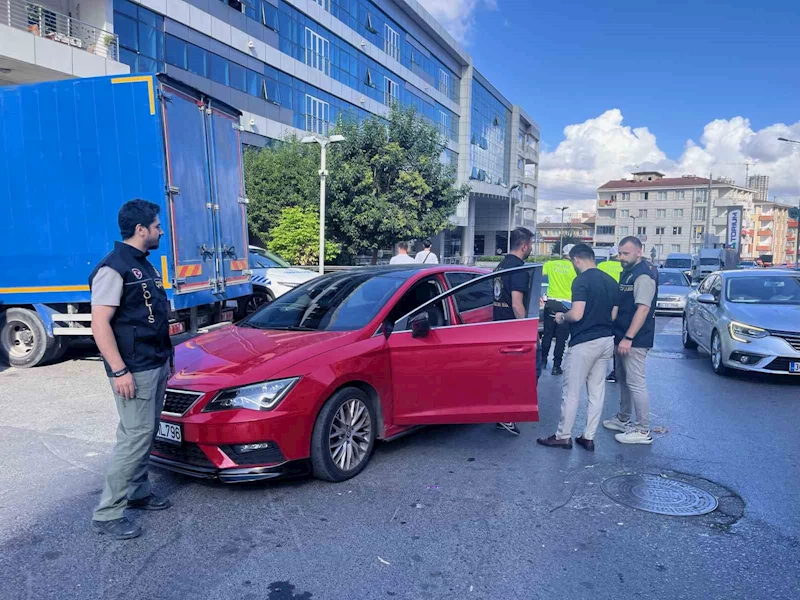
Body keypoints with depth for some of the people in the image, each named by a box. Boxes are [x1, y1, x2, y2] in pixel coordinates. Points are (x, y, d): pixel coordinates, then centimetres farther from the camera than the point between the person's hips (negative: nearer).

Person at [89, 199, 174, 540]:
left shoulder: (144, 266, 14)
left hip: (157, 365, 9)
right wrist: (119, 371, -23)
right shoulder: (113, 269, -15)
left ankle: (139, 492, 30)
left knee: (146, 434, 16)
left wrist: (165, 358, 20)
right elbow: (100, 325, -20)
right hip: (134, 371, -9)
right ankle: (107, 514, 3)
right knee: (135, 437, -7)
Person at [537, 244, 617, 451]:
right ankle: (588, 437, 17)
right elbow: (613, 314, 12)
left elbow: (577, 315, -22)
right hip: (606, 341, 8)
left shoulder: (581, 281, -15)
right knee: (597, 392, 11)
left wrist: (562, 316, -3)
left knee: (571, 392, 3)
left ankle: (563, 436, 12)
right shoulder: (611, 281, 9)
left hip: (584, 342, -8)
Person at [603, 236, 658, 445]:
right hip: (622, 336, 10)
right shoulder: (627, 272, 15)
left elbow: (643, 309, -24)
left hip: (635, 340, -10)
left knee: (635, 383, -6)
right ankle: (623, 419, 31)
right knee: (623, 380, 18)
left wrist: (628, 338, -28)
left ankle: (643, 431, 1)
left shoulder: (643, 275, -16)